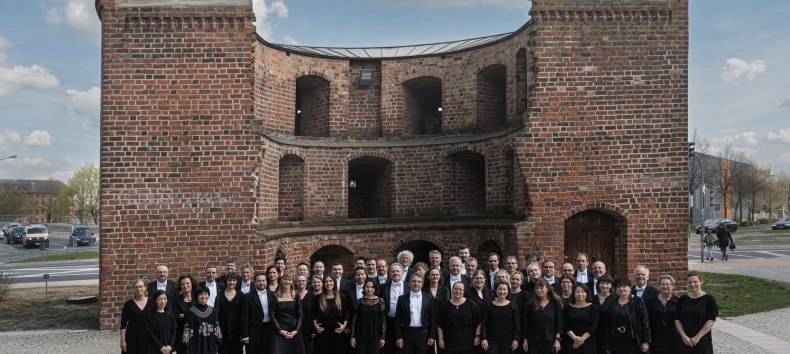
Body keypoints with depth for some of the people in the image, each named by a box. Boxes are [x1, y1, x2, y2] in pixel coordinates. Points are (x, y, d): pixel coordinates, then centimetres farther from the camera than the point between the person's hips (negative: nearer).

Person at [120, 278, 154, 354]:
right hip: (132, 337, -1)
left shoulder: (151, 303, 2)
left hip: (148, 337, 2)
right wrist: (123, 341, -7)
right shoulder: (129, 304, -2)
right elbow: (123, 324, -3)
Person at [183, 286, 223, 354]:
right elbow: (187, 332, -6)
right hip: (196, 348, -3)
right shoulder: (191, 312, -5)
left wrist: (218, 345, 5)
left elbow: (217, 329, 9)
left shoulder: (213, 311, 6)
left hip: (211, 347, 3)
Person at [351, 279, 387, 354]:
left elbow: (383, 320, -1)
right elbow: (354, 320, 4)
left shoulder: (380, 301, -2)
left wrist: (383, 337, -3)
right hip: (361, 336, 1)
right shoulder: (359, 302, 2)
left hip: (375, 336, -1)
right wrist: (353, 336, 1)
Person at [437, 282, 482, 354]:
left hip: (467, 342, -1)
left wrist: (477, 336, -3)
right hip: (450, 342, 1)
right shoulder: (445, 306, 5)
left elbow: (478, 322, 2)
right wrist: (441, 339, 2)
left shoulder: (471, 305, 1)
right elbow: (439, 325, 7)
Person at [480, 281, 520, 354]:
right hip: (491, 340, 0)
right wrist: (483, 339, -7)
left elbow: (517, 324, 2)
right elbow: (484, 323, 1)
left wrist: (516, 339, -6)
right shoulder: (489, 306, 2)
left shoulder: (513, 306, 2)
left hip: (507, 340, 0)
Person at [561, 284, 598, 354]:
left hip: (588, 343, -1)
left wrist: (582, 338, -14)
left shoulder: (593, 307, 3)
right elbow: (565, 325, 0)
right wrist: (574, 338, -15)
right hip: (570, 343, 1)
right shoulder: (568, 308, 6)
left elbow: (594, 325, -5)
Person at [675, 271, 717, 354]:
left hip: (703, 341, -3)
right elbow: (677, 320, 4)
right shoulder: (682, 299, 6)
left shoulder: (709, 299, -3)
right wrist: (683, 336, -9)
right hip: (685, 341, 3)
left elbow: (711, 321, -8)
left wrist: (698, 337, -12)